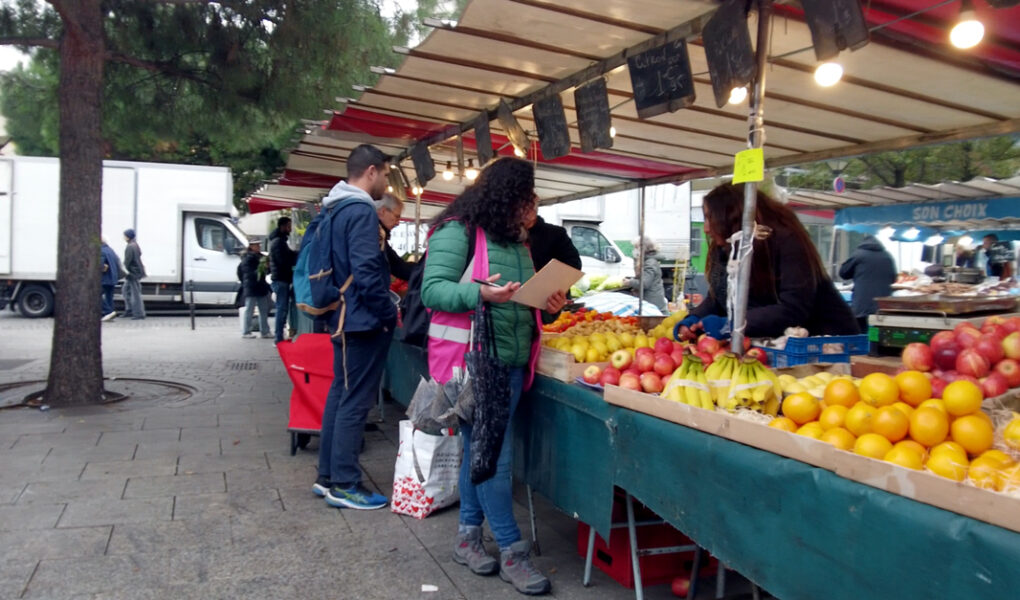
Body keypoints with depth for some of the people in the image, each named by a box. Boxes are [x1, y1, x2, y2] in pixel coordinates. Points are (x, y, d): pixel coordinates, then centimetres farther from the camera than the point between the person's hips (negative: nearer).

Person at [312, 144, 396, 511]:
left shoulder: (336, 208, 13)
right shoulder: (362, 211, -18)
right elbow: (366, 272, -24)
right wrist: (390, 313, -14)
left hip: (344, 317, 10)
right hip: (364, 320, -10)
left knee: (340, 395, 15)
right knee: (355, 402, -3)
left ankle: (328, 476, 24)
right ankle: (344, 485, 6)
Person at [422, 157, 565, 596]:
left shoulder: (517, 240, 13)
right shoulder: (457, 232, -11)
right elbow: (432, 290, -16)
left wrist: (546, 302, 1)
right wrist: (482, 293, -30)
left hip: (511, 363, 8)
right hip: (470, 362, -8)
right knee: (493, 456, -3)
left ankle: (468, 536, 29)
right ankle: (513, 553, 9)